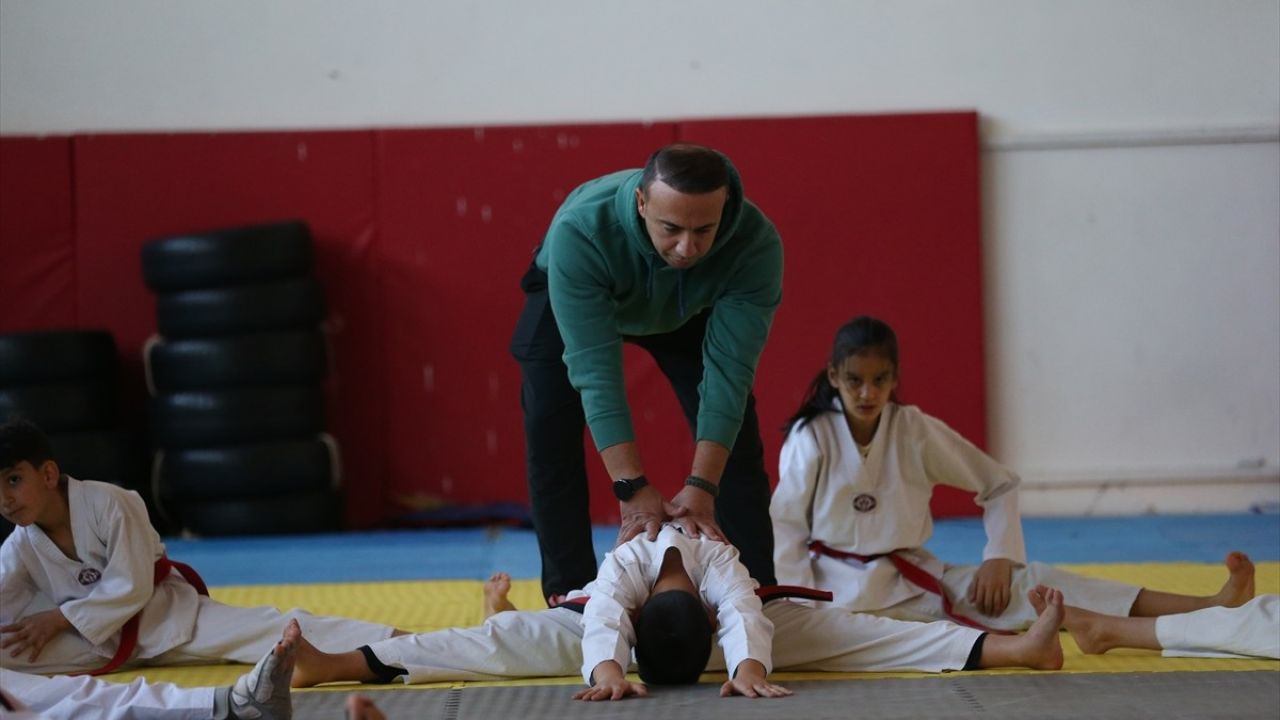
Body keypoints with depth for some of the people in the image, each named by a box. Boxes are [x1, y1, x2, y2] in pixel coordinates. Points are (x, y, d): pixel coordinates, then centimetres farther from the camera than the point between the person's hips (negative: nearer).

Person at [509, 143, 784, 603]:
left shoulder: (756, 243, -39)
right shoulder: (579, 232, -45)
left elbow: (728, 371, -36)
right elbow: (595, 369, -44)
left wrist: (701, 488, -42)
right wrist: (633, 489, -47)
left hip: (689, 309, 2)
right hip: (569, 301, -1)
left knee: (737, 443, -5)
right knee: (550, 439, -11)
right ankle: (570, 594, 1)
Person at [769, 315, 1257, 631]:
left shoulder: (915, 431, -2)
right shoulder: (810, 439, -10)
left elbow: (1000, 485, 5)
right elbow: (785, 525, -5)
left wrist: (999, 558, -5)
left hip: (912, 581, 1)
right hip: (838, 589, -1)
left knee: (1028, 582, -14)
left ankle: (1210, 611, -22)